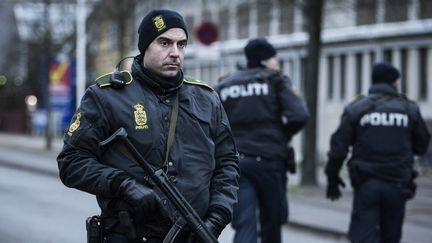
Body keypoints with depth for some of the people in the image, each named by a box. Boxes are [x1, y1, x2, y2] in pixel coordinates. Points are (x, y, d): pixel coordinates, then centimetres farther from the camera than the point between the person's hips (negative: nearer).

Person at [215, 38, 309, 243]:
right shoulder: (276, 82, 1)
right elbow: (299, 116, -12)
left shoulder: (223, 86, 12)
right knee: (271, 223, 13)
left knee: (245, 225, -4)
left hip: (233, 162, 2)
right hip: (269, 160, -2)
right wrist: (283, 136, 6)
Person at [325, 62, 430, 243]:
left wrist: (332, 179, 7)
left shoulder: (355, 109, -1)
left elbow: (338, 147, -3)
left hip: (367, 185, -1)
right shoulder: (410, 109, 2)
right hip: (397, 185, 1)